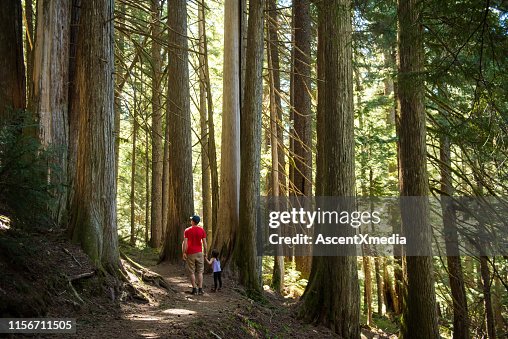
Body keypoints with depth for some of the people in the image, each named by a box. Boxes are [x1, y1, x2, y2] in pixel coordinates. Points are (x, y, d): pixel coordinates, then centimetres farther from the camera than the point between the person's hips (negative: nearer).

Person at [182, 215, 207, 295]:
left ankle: (194, 289, 6)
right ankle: (200, 289, 1)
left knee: (191, 272, 6)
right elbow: (204, 243, -2)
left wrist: (184, 253, -5)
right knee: (200, 271, 6)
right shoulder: (202, 230, -1)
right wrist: (206, 253, 7)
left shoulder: (187, 230, -5)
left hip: (190, 253, -1)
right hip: (199, 253, 1)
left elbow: (185, 243, -10)